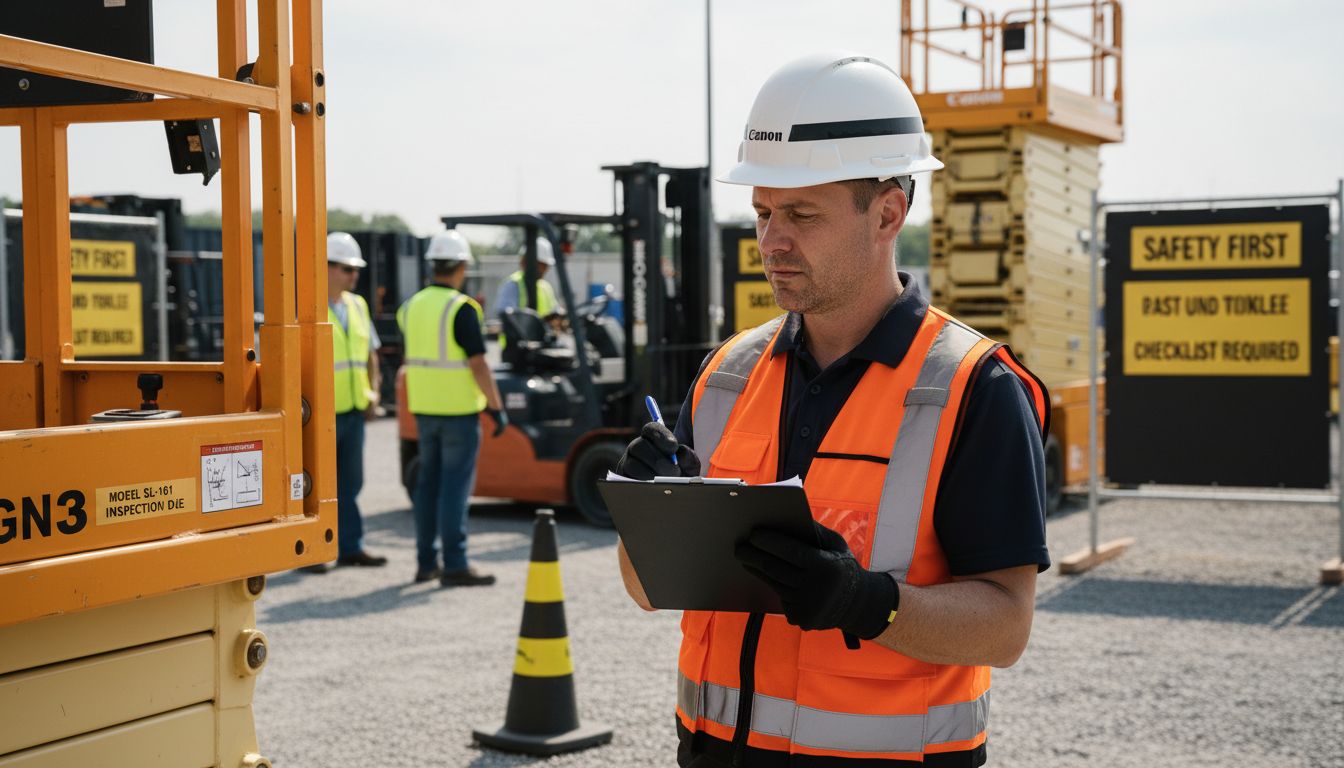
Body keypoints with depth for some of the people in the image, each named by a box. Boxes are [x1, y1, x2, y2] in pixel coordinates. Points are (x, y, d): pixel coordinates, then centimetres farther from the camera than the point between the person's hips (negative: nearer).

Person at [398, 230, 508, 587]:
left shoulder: (412, 306, 8)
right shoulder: (461, 308, -14)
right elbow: (477, 364, -17)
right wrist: (496, 408, -11)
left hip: (424, 408, 7)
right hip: (459, 409, -7)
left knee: (429, 483, 12)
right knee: (456, 486, -4)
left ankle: (426, 561, 16)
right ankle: (455, 565, -3)